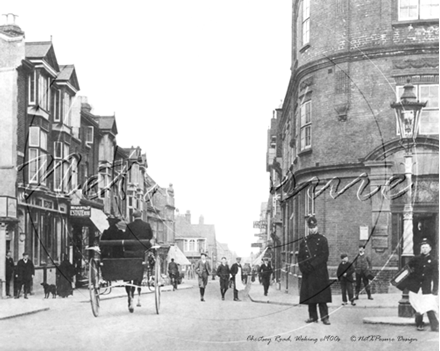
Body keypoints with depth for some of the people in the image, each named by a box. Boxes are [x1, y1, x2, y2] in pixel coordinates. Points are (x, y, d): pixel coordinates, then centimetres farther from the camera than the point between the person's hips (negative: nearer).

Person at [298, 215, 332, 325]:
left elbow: (324, 256, -6)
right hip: (308, 273, 4)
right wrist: (303, 267, -8)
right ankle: (313, 316, 9)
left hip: (320, 272, -4)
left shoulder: (322, 240, 2)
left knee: (321, 295, -7)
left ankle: (324, 316, -6)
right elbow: (300, 257, 9)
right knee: (309, 295, 3)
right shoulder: (304, 241, 12)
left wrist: (313, 264, -14)